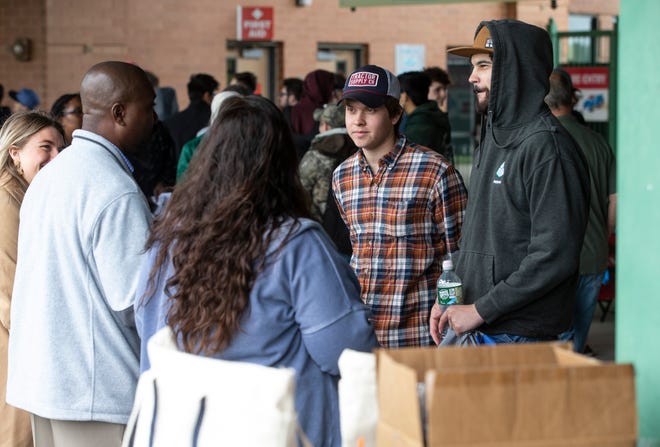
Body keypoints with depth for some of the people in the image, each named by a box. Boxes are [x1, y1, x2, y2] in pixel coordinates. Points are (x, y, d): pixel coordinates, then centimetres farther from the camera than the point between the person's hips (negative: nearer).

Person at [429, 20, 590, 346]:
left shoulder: (545, 145, -15)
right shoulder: (491, 140, 15)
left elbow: (554, 257, -22)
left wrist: (480, 310, -18)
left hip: (521, 339, -8)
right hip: (475, 331, 8)